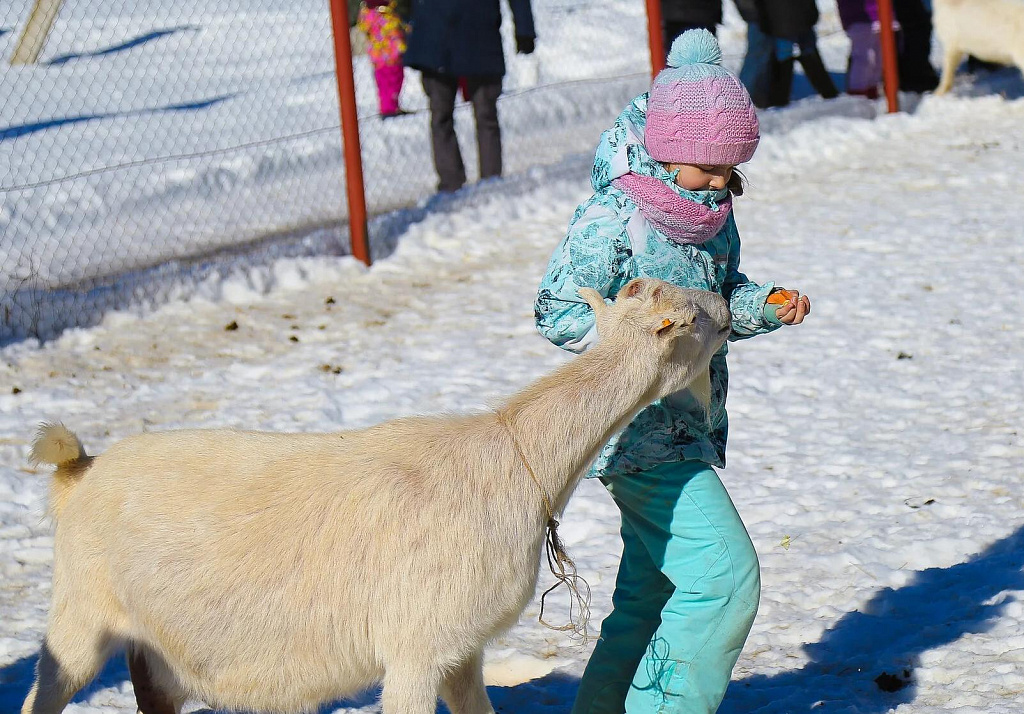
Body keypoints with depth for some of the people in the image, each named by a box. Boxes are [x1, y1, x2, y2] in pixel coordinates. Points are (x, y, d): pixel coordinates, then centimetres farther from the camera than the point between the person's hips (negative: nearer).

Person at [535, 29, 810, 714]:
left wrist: (765, 304, 0)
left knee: (652, 593, 15)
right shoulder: (611, 216, -16)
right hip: (642, 433, -9)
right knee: (725, 575, -14)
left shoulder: (715, 215, 9)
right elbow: (559, 311, -14)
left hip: (689, 431, 9)